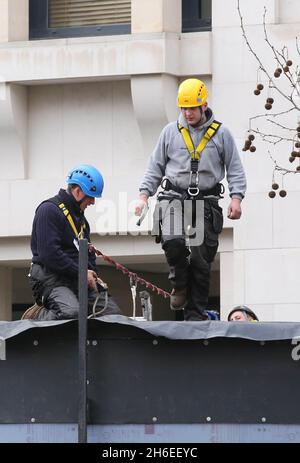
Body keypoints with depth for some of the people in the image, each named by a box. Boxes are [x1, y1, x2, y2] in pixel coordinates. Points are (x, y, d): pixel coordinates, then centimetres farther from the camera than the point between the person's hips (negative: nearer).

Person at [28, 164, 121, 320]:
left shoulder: (79, 216, 24)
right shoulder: (49, 210, -7)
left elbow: (89, 252, 29)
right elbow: (49, 254, -18)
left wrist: (92, 275, 8)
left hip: (81, 279, 9)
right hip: (52, 277, -9)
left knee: (113, 313, -4)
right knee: (72, 313, -35)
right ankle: (39, 317, -8)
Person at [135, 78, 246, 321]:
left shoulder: (220, 133, 6)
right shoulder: (171, 132, 10)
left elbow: (235, 169, 9)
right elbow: (155, 167, 15)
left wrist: (236, 197, -5)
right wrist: (144, 194, 5)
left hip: (206, 201, 0)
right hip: (175, 198, 0)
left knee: (201, 259, -2)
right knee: (174, 241, -26)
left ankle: (196, 314, 6)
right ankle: (180, 284, 2)